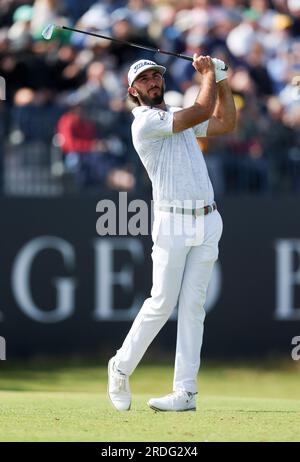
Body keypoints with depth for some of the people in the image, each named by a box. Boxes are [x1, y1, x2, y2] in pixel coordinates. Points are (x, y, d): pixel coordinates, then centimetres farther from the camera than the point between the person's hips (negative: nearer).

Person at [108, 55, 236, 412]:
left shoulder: (178, 117, 20)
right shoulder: (146, 122, -7)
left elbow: (225, 123, 27)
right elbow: (203, 111, -11)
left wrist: (221, 80, 20)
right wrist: (209, 73, 3)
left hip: (207, 221, 6)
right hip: (173, 221, -6)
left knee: (193, 305, 0)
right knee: (162, 303, -7)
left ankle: (186, 392, -4)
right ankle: (121, 368, 13)